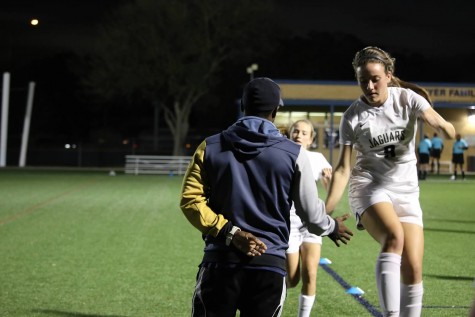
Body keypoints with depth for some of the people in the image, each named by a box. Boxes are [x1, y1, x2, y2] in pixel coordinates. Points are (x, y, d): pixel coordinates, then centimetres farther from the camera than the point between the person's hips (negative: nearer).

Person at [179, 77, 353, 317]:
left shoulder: (210, 147, 4)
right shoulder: (293, 154, -1)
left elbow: (190, 200, -3)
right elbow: (311, 214, 4)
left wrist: (230, 233, -6)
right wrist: (332, 227, 25)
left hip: (220, 261, 1)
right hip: (269, 263, -1)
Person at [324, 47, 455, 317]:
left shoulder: (407, 98, -4)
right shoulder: (353, 117, -6)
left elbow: (438, 122, -18)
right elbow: (343, 167, -4)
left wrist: (447, 129, -43)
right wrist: (327, 210, -13)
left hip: (406, 191, 3)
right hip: (369, 187, -3)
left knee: (413, 269, -5)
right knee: (394, 235, -34)